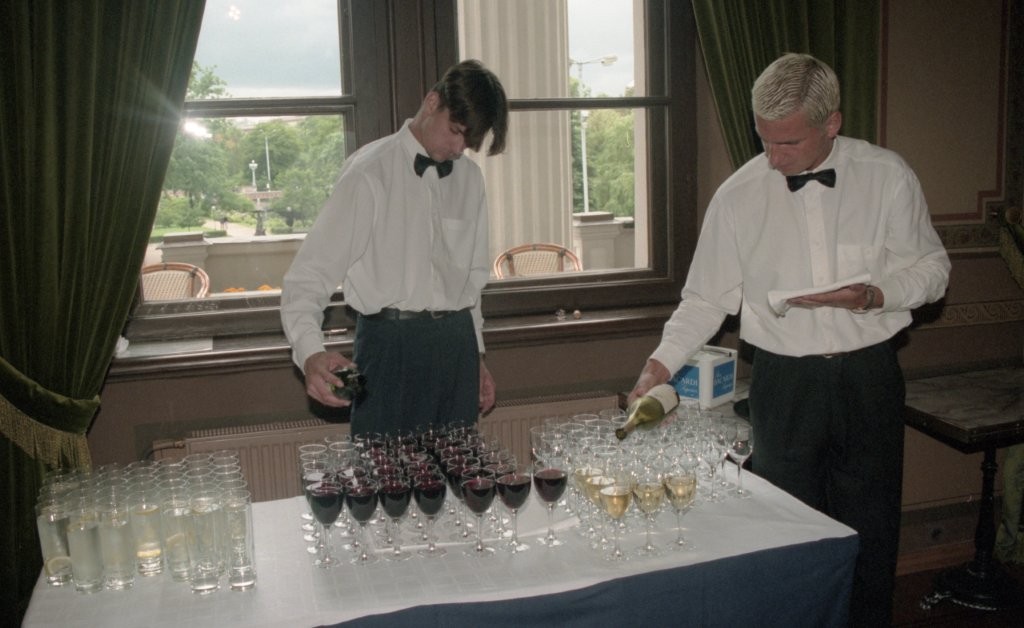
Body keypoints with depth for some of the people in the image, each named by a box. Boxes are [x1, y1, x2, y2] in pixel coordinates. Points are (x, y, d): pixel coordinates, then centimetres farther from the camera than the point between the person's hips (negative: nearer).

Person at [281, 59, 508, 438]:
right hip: (389, 344, -5)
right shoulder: (369, 172, -8)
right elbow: (308, 275, -13)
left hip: (457, 343, 5)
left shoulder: (469, 177, 12)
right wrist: (311, 353, -29)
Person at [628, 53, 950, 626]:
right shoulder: (738, 196, -3)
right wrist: (663, 361, -13)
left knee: (871, 530, 11)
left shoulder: (888, 176, -3)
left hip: (870, 376, 1)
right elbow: (707, 298, 1)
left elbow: (932, 268, 6)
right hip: (784, 381, 0)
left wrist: (876, 294, -14)